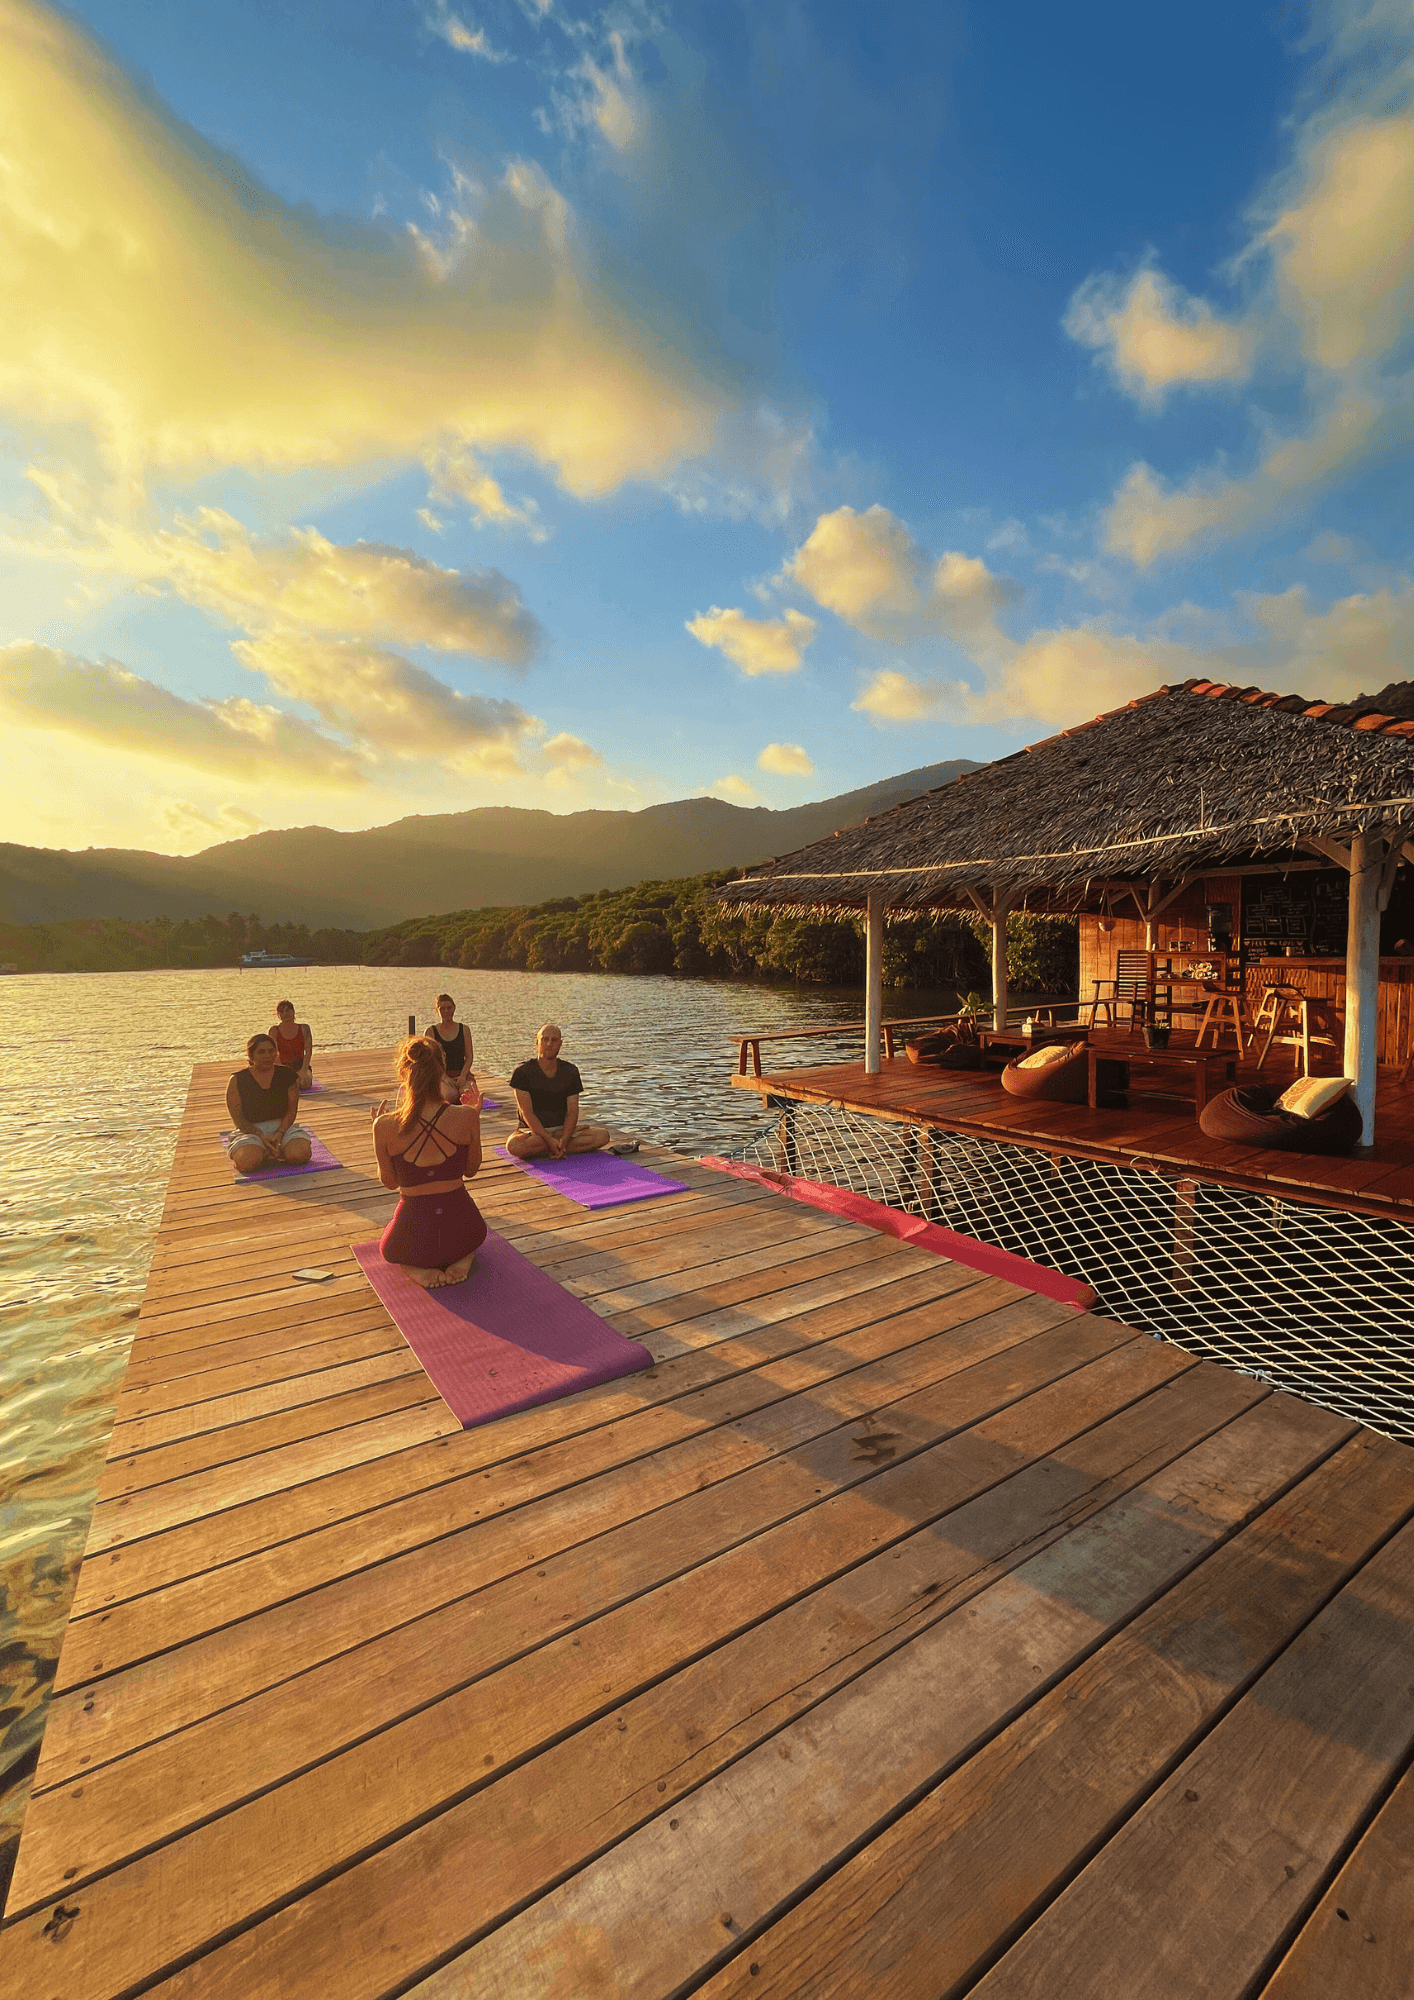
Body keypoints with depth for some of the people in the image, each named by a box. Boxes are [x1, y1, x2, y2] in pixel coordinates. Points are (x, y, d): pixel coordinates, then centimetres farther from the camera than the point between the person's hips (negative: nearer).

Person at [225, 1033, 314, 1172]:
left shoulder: (287, 1075, 3)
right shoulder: (238, 1080, -1)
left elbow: (291, 1110, 2)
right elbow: (238, 1119, -4)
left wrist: (279, 1133, -15)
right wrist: (261, 1136, -18)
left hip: (282, 1126, 1)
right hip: (251, 1130, -1)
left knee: (300, 1154, -29)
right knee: (246, 1163, -32)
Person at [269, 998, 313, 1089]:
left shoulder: (304, 1028, 0)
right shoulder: (274, 1030, -1)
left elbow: (308, 1051, -5)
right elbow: (273, 1054, -7)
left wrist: (303, 1071, -19)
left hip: (301, 1066, 0)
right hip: (282, 1067, 0)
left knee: (304, 1083, -32)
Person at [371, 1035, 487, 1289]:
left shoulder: (385, 1126, -16)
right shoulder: (465, 1117, -15)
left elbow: (390, 1182, 1)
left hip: (414, 1237, 0)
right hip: (461, 1227, 1)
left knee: (389, 1246, 39)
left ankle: (418, 1268, 5)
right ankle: (463, 1260, 6)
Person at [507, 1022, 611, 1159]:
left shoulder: (570, 1072, 3)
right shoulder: (523, 1072, -7)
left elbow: (572, 1111, -5)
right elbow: (527, 1112, -14)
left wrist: (563, 1140, -23)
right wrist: (549, 1140, -26)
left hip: (561, 1128, 3)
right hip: (531, 1131, -3)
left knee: (602, 1135, -20)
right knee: (514, 1145, -36)